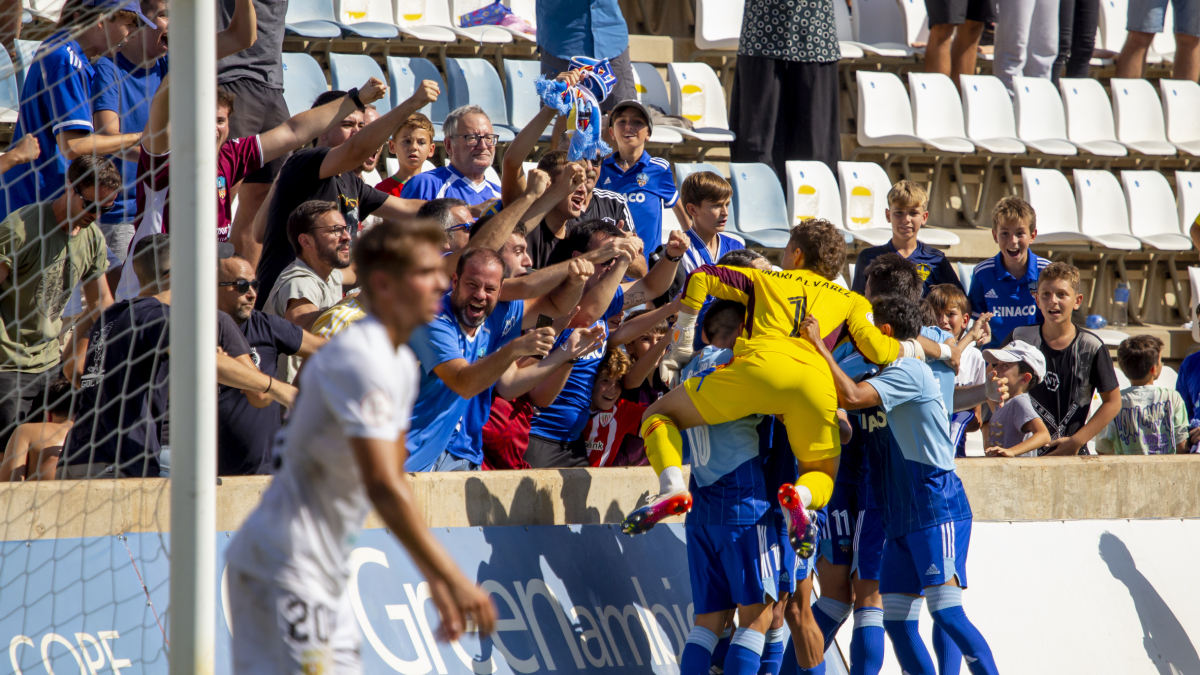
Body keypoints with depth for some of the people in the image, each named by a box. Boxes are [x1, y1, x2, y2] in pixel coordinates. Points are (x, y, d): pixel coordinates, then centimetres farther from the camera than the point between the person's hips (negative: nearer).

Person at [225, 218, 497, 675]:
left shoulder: (401, 364, 13)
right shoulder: (359, 360, -18)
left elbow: (394, 483, 19)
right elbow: (383, 488, -25)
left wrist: (436, 583, 15)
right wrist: (455, 581, -24)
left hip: (324, 573, 10)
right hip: (285, 568, -10)